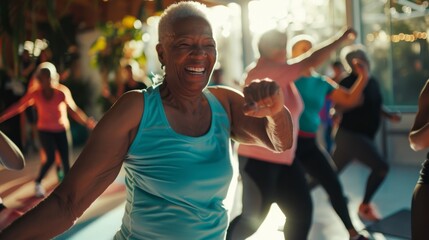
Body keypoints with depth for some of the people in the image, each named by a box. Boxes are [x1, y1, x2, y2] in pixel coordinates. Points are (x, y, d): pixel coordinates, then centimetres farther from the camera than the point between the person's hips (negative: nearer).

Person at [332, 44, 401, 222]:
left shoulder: (373, 82, 11)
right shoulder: (348, 82, -15)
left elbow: (375, 106, 24)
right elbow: (338, 108, -23)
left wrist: (389, 115, 9)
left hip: (364, 136, 8)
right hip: (350, 134, -8)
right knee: (381, 167, -14)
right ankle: (364, 207, 3)